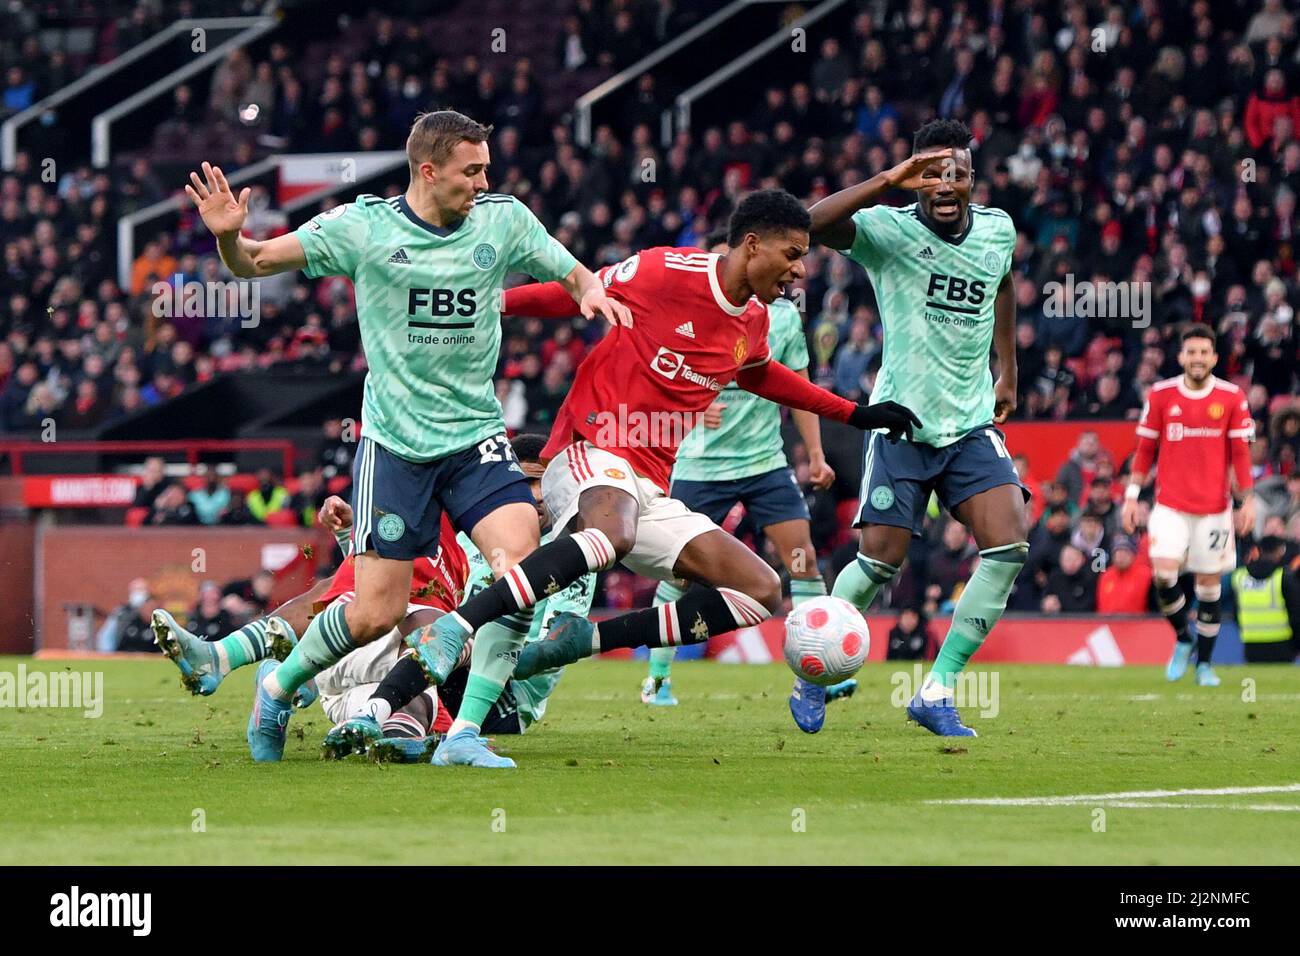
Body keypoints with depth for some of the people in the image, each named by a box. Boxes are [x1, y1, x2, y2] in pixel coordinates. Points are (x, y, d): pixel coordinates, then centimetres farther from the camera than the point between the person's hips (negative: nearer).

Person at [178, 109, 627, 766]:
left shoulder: (503, 220, 0)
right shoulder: (362, 226, -6)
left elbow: (572, 274, 14)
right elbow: (255, 264, -1)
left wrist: (591, 292, -10)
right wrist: (229, 237, -24)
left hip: (476, 435, 3)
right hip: (394, 442, -3)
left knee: (520, 559, -22)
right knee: (376, 614, -5)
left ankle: (465, 733, -15)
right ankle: (279, 687, 26)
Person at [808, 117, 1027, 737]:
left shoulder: (998, 230, 3)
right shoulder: (889, 229, -12)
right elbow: (815, 224, -31)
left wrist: (1007, 372, 28)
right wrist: (887, 181, -38)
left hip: (972, 424, 4)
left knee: (1009, 547, -13)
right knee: (880, 562, -5)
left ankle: (937, 691, -6)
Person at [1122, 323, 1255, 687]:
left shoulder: (1232, 398, 0)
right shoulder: (1161, 395, 2)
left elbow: (1240, 452, 2)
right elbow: (1145, 449, 7)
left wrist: (1248, 500, -5)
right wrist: (1132, 496, 4)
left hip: (1214, 507, 0)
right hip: (1170, 503, 0)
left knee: (1209, 584, 2)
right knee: (1164, 572, -17)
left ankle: (1204, 663, 15)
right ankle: (1182, 639, 8)